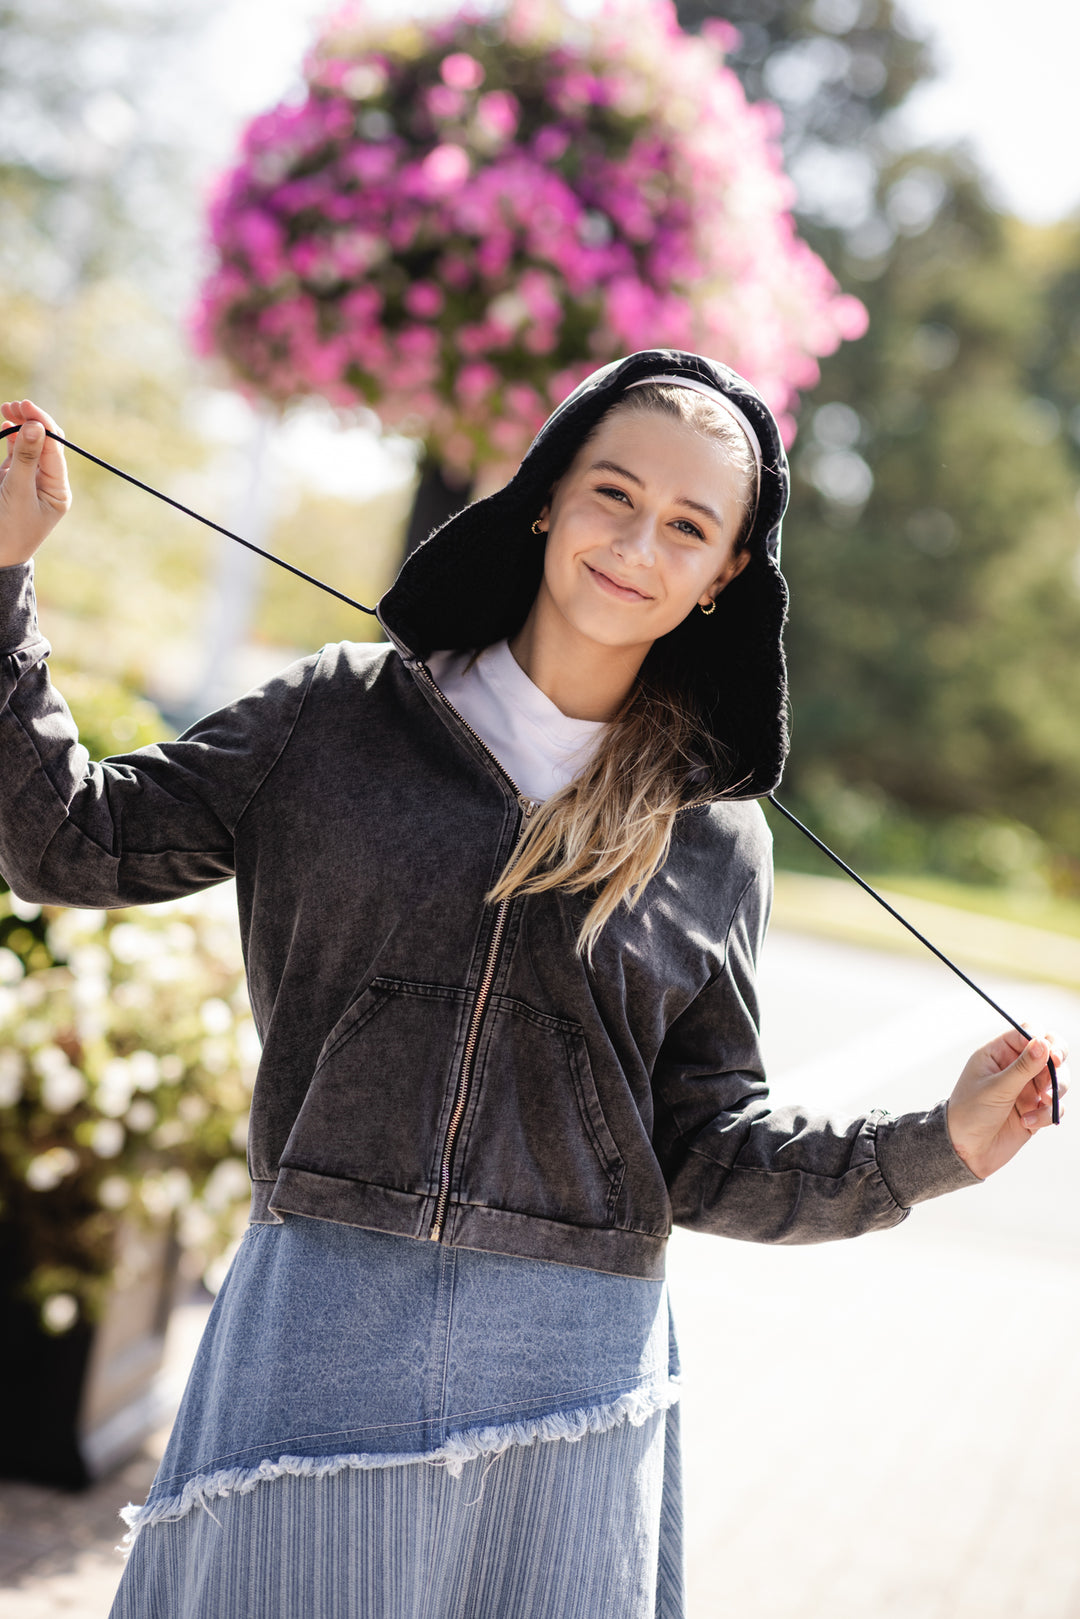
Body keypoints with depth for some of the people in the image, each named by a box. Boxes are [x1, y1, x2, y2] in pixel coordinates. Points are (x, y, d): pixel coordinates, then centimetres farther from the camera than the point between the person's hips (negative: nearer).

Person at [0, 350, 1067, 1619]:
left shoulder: (715, 836, 6)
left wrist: (938, 1146, -5)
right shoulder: (340, 712, 3)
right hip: (318, 1331, -1)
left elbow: (705, 1153, 7)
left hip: (572, 1375, 1)